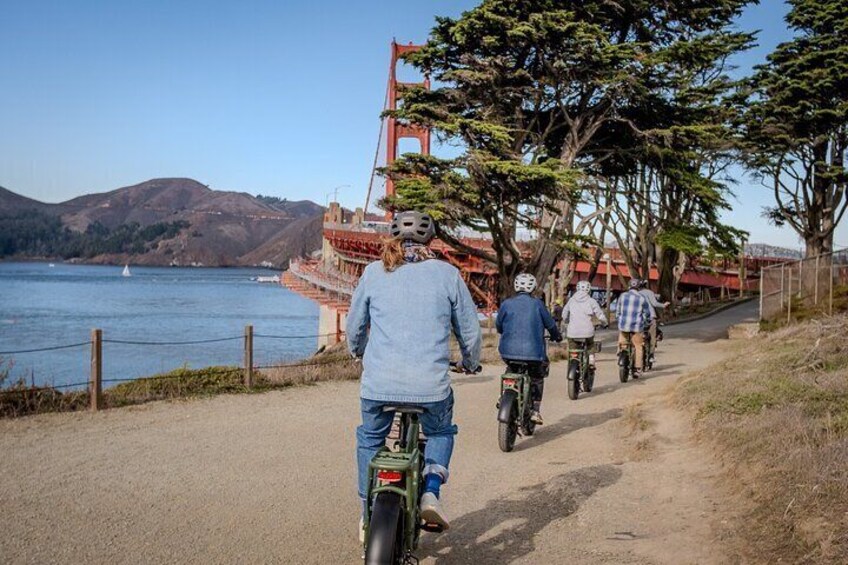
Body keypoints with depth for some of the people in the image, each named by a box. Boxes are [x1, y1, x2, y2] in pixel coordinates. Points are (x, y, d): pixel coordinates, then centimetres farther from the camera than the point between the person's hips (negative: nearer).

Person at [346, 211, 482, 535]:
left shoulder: (374, 272, 6)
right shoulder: (448, 274, 5)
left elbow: (355, 325, 17)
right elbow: (470, 330, 10)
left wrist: (358, 352, 39)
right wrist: (471, 363, 30)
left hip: (379, 382, 1)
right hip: (431, 384, 0)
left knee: (370, 439, 27)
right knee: (440, 433, 30)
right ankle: (431, 492, 8)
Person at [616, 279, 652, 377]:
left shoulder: (622, 296, 6)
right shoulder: (641, 298, 0)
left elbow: (618, 311, 13)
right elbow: (647, 313, 7)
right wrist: (647, 322, 26)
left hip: (623, 325, 2)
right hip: (636, 326, -2)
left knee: (622, 345, 16)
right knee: (638, 347, 5)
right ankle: (637, 369, 1)